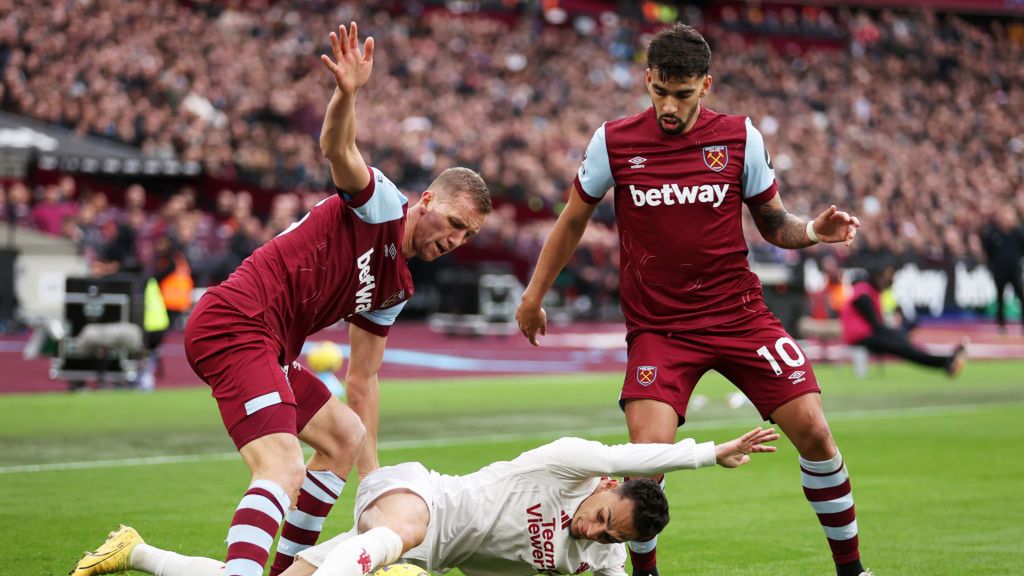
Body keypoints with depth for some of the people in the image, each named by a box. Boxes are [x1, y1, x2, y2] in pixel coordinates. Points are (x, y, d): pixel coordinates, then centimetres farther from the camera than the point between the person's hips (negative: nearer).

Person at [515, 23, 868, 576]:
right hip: (656, 327, -1)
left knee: (812, 430, -7)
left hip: (739, 315, 1)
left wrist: (812, 231, -13)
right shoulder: (613, 141, -3)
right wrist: (534, 295, 17)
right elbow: (573, 219, 12)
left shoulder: (740, 137, -1)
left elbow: (772, 223, 9)